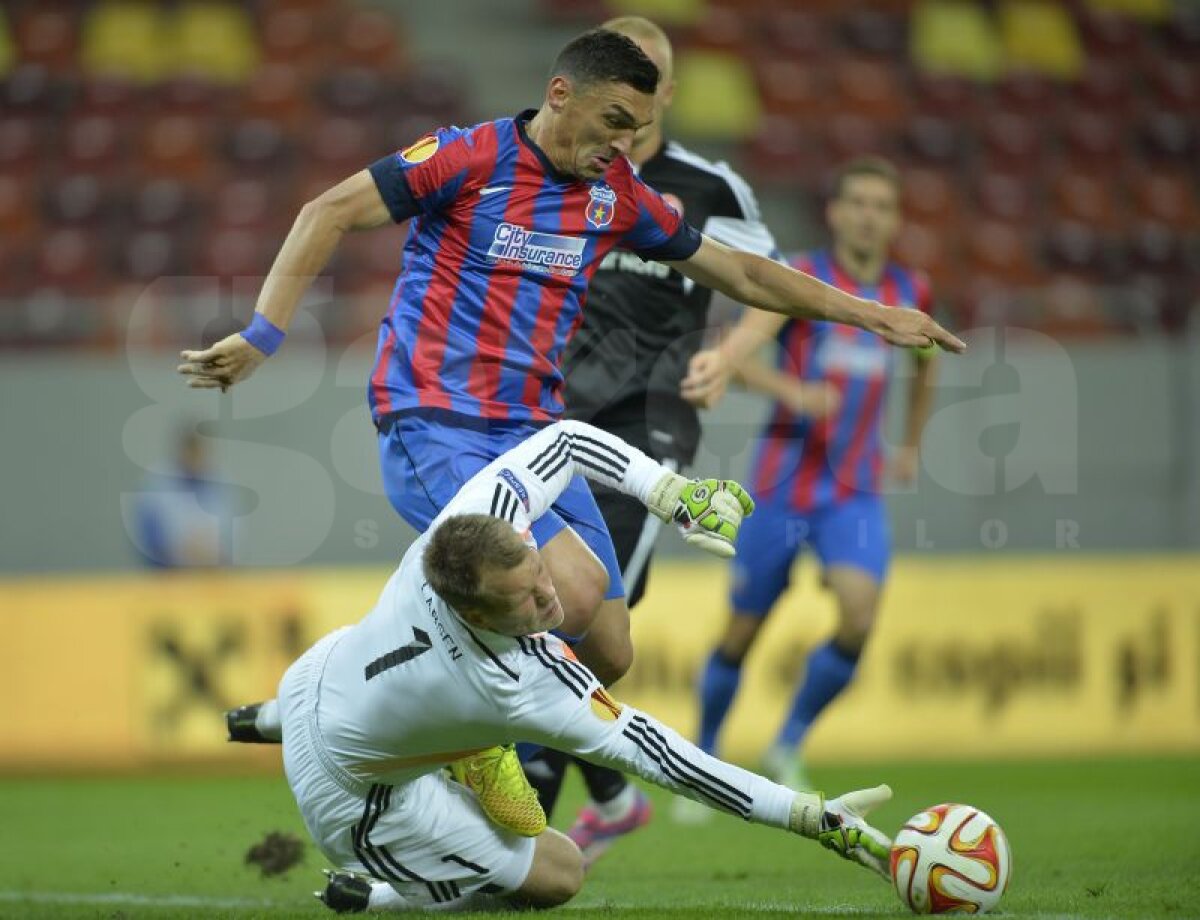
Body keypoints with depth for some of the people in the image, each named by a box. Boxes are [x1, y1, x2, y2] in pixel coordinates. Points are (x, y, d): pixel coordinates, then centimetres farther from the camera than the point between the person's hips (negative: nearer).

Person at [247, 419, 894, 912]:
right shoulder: (525, 690, -41)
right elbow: (659, 758, -34)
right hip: (351, 800, -6)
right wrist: (818, 819, -31)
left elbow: (568, 442, -12)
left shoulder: (481, 520, -29)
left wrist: (678, 495, -26)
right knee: (556, 877, 3)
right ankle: (370, 893, 10)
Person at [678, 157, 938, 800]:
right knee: (742, 633, 5)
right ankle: (705, 758, 28)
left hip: (855, 494, 3)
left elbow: (924, 363, 29)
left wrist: (911, 444, 31)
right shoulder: (803, 279, -9)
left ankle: (788, 747, 2)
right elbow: (742, 342, -27)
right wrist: (791, 390, -45)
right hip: (782, 486, -2)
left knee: (859, 617, -20)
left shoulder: (909, 294, 6)